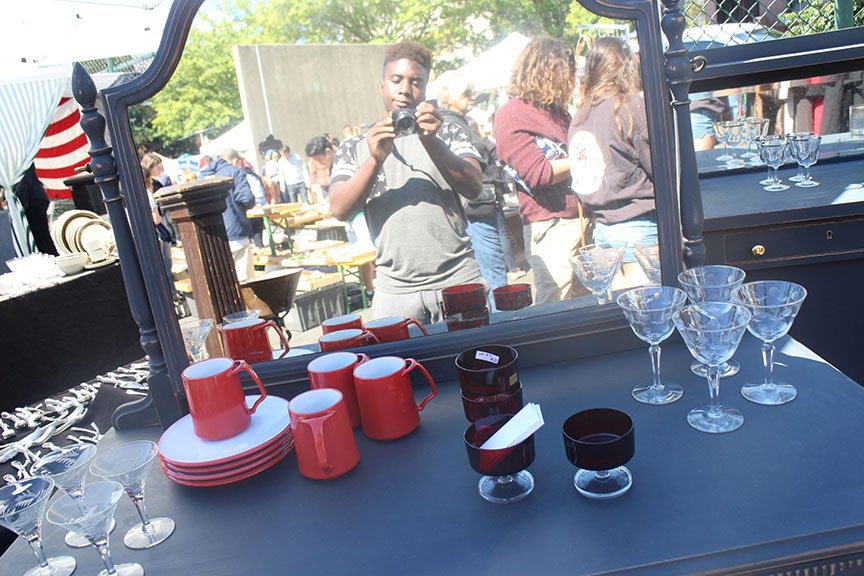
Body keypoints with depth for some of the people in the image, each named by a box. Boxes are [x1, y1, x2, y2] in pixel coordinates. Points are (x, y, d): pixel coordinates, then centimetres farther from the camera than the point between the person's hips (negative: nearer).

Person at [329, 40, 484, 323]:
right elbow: (340, 210, -6)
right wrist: (375, 160, -20)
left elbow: (474, 188, -8)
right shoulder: (355, 147, 8)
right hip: (395, 290, 0)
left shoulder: (449, 134, 8)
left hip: (458, 280, 0)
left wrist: (432, 142, -22)